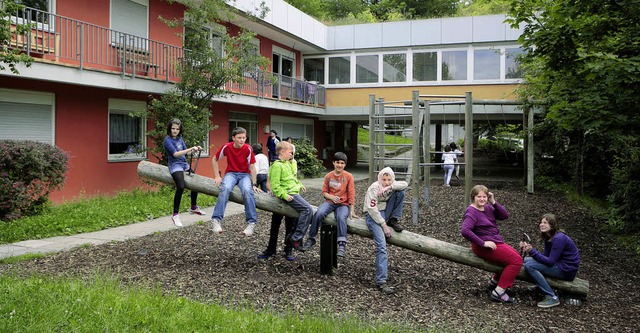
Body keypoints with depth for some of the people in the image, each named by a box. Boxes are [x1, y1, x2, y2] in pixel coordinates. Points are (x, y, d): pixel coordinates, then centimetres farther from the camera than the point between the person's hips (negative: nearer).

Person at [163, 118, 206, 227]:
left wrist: (195, 149, -1)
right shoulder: (167, 139, -12)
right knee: (181, 187, -29)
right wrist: (191, 149, -27)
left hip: (184, 164, 9)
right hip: (175, 165, -9)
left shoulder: (179, 138, 10)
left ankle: (193, 208, 40)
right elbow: (175, 154, -23)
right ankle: (175, 215, -23)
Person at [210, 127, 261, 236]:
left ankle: (252, 222, -26)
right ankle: (216, 220, -33)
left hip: (245, 174, 0)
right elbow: (214, 160, 6)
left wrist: (254, 184, -12)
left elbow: (252, 167, -7)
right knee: (225, 189, -33)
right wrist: (217, 176, -1)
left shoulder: (248, 149, -10)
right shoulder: (226, 147, -8)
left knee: (247, 190, -33)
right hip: (231, 173, 0)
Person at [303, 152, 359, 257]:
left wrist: (352, 210, -4)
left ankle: (342, 244, -34)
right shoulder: (328, 176, 7)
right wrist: (332, 197, -12)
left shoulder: (348, 176, 1)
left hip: (343, 204, -2)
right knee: (319, 213, -29)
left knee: (341, 217, -35)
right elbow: (324, 192, 9)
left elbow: (351, 194, 0)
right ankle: (311, 239, -16)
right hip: (330, 202, 2)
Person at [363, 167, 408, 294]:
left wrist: (389, 188, -28)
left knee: (400, 192, -10)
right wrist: (384, 225, -24)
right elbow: (372, 209, -22)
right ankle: (381, 281, -27)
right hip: (373, 216, -6)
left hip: (385, 213, 7)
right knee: (381, 246, -26)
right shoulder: (374, 188, -17)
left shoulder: (392, 185, 3)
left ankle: (394, 220, -3)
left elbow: (405, 184, -15)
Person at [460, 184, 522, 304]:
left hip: (496, 242, 10)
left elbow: (505, 215, 2)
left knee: (517, 256, 19)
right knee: (516, 260, -13)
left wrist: (494, 202, -10)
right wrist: (483, 243, -28)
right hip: (485, 247, -10)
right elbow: (465, 230, -31)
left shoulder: (487, 208, 9)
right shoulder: (472, 212, -17)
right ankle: (498, 293, -12)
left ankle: (494, 282, 27)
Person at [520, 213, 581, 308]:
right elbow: (546, 256, 2)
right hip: (559, 264, 10)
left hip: (567, 271, -10)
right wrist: (528, 250, -11)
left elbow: (550, 261, -24)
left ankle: (552, 297, -17)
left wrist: (532, 251, -28)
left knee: (529, 266, -21)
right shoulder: (548, 237, 7)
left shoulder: (559, 238, -21)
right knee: (526, 260, 9)